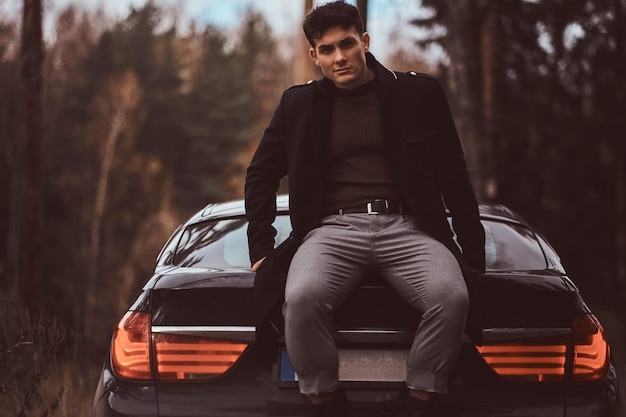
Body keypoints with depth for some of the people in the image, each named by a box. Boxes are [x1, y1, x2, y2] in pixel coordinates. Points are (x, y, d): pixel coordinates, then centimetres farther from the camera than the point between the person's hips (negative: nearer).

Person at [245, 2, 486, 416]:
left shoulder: (419, 93, 10)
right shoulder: (299, 104, 13)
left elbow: (454, 175, 12)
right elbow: (261, 175, 18)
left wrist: (474, 251, 6)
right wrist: (262, 250, 6)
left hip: (407, 227, 0)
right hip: (334, 228, 1)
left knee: (452, 296, -33)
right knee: (301, 297, -34)